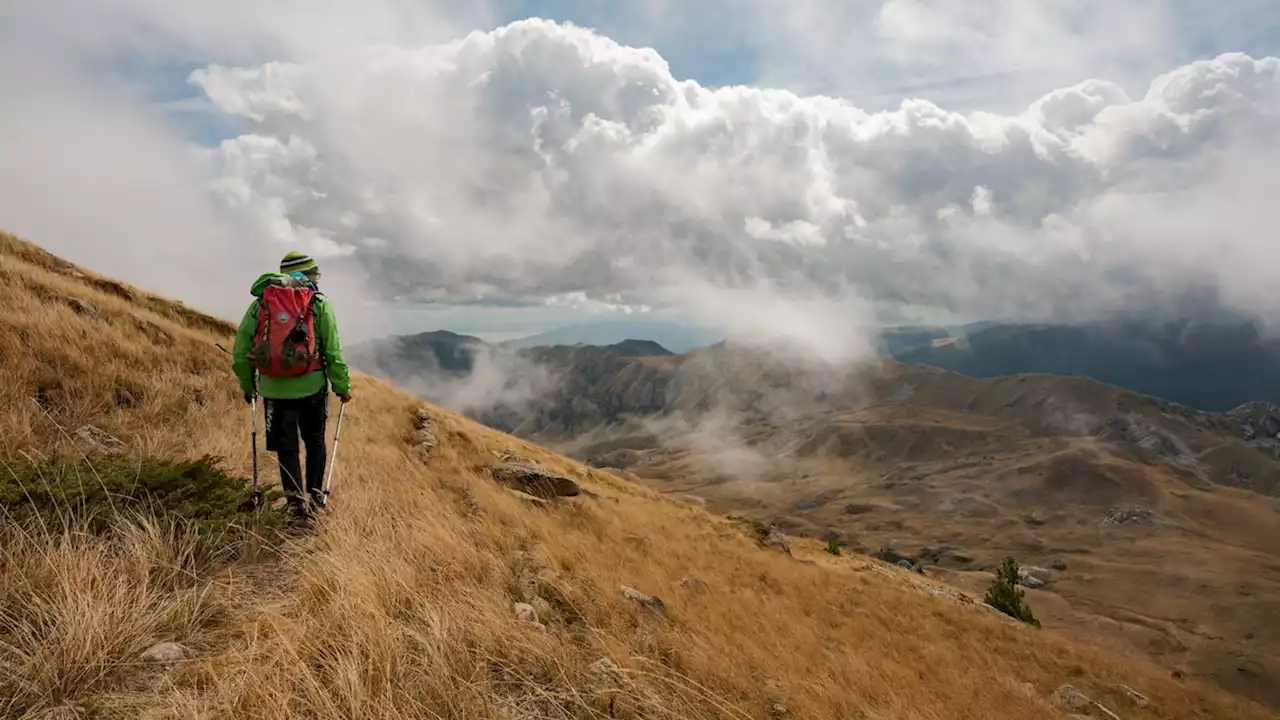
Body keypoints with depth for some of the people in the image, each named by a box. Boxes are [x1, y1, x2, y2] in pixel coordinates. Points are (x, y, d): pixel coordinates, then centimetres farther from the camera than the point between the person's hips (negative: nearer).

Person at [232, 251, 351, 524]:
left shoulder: (259, 304, 3)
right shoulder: (320, 304, -3)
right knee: (314, 441, 19)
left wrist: (247, 385, 17)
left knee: (287, 448, 9)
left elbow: (241, 350, 3)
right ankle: (315, 494, 30)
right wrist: (342, 386, 5)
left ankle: (298, 502, 6)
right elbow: (333, 352, -6)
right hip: (312, 387, -1)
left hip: (275, 389, 1)